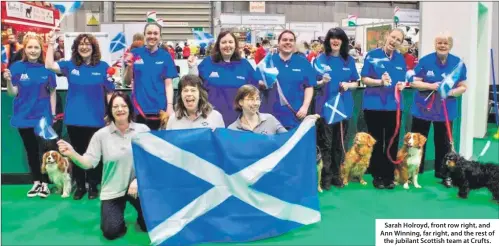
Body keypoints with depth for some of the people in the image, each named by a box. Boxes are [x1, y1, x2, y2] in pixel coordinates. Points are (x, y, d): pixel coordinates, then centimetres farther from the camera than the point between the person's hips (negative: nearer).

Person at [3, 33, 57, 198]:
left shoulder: (47, 68, -3)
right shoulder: (17, 67, -3)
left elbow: (52, 92, 2)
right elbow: (13, 93, -3)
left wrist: (53, 114, -2)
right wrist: (8, 80, -22)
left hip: (43, 116, -1)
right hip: (24, 117, 2)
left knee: (44, 150, -3)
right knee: (30, 151, 13)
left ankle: (45, 183, 11)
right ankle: (36, 182, 26)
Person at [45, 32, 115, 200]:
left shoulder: (103, 66, -2)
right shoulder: (70, 65, 3)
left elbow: (109, 92, -1)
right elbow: (49, 65, -11)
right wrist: (51, 44, -16)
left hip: (95, 119, -2)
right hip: (74, 119, 2)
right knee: (77, 153, 12)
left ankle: (93, 186, 24)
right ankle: (79, 186, 26)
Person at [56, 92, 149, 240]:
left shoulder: (143, 130, -5)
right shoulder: (101, 135, -4)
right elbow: (88, 163, -7)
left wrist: (138, 180, -17)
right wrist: (71, 154, -26)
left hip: (138, 186, 0)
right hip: (112, 190, 0)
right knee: (111, 232, -8)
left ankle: (141, 215, 24)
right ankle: (117, 216, 27)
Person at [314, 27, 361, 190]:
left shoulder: (349, 60, 6)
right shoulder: (321, 59, -1)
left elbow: (356, 83, 10)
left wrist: (348, 85, -11)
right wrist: (322, 82, -20)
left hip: (343, 106, 3)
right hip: (325, 106, -3)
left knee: (339, 144, 10)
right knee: (325, 144, -3)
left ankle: (336, 175, 21)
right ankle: (326, 177, 6)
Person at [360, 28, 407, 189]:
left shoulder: (400, 59, 8)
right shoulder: (372, 55, -4)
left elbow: (403, 80, 14)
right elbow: (364, 78, -5)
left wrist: (402, 85, -9)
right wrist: (379, 82, -21)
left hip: (394, 105, 4)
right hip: (374, 104, -3)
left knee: (392, 141, 7)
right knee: (376, 141, 5)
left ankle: (389, 176, 17)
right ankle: (377, 176, 15)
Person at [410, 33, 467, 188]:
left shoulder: (458, 63, -1)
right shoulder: (425, 60, -6)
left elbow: (463, 87, 2)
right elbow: (414, 82, -6)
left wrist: (452, 92, -19)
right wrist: (431, 86, -21)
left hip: (445, 110, 1)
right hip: (423, 108, -1)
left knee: (444, 143, 7)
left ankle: (444, 174, 19)